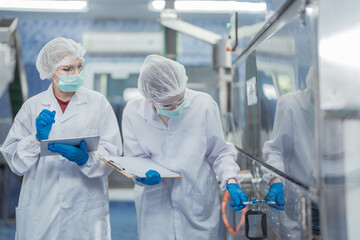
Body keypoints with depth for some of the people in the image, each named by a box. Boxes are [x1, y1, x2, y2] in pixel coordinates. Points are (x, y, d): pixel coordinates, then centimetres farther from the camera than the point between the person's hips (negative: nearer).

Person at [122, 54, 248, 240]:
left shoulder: (204, 105, -12)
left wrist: (231, 182, -17)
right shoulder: (133, 112, -8)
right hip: (155, 209, 1)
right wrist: (143, 175, -21)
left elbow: (219, 152, -2)